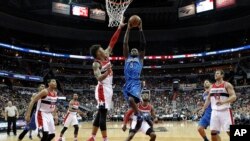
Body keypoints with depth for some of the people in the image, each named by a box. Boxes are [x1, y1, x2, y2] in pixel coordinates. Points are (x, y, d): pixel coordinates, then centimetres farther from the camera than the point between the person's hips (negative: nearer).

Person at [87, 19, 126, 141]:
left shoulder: (106, 55, 7)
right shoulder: (96, 64, -11)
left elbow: (113, 41, 7)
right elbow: (99, 78, -22)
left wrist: (119, 28, 2)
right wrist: (107, 72, -40)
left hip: (108, 88, 8)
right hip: (102, 89, -8)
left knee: (100, 113, 11)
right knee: (103, 114, -7)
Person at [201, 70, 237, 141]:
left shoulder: (227, 85, -4)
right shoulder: (212, 86, 13)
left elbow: (234, 97, -16)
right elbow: (208, 99, 20)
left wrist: (223, 102, -32)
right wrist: (203, 108, 12)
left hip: (225, 111, -5)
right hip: (215, 111, 5)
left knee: (230, 131, -5)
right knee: (213, 131, 3)